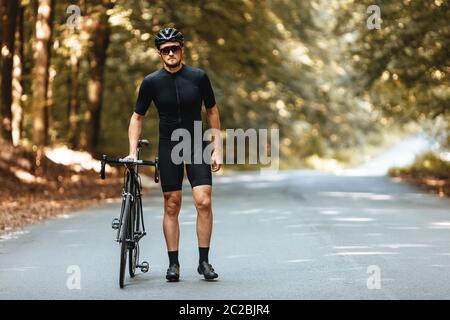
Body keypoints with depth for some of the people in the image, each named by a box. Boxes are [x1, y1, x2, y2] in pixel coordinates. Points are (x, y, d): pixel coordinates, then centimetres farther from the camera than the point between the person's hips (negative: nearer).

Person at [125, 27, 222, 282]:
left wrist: (217, 149, 0)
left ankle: (204, 261, -1)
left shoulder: (199, 77, -5)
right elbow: (137, 118, 4)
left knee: (204, 202, -11)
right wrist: (133, 151, -6)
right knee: (172, 205, 1)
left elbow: (212, 111, 4)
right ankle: (174, 263, 8)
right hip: (169, 148, 0)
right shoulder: (152, 82, -5)